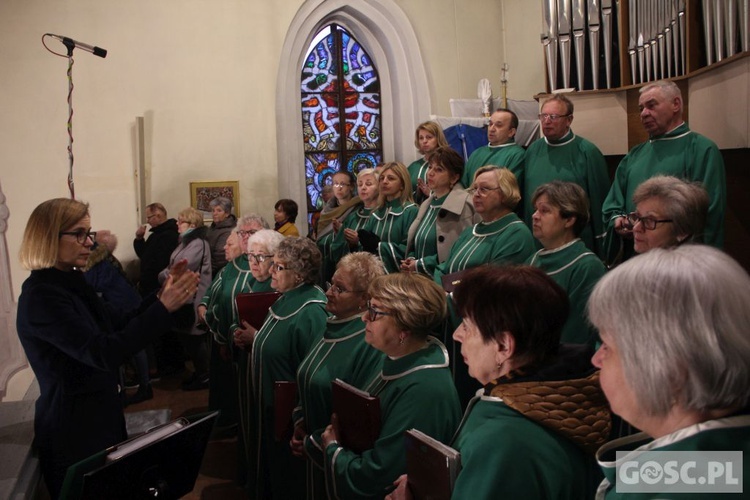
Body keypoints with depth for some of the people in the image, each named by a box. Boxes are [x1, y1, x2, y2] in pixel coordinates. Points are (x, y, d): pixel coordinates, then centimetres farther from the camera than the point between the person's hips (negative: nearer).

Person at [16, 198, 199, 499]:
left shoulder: (70, 283, 6)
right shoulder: (41, 297, -24)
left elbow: (121, 324, 7)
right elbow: (103, 353, -33)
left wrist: (161, 295, -8)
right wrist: (164, 308, -35)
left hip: (98, 417, 9)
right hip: (73, 429, -9)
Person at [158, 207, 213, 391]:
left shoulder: (198, 243, -17)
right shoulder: (186, 241, 16)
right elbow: (174, 266, 15)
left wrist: (163, 275, -7)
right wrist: (165, 274, -2)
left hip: (194, 299, -10)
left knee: (195, 338, 0)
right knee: (187, 336, 15)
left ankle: (205, 377, 12)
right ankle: (199, 372, 28)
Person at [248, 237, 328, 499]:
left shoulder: (311, 312, -26)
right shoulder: (286, 299, 4)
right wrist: (255, 337, 4)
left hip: (289, 412, -9)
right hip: (268, 403, 9)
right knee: (267, 467, 25)